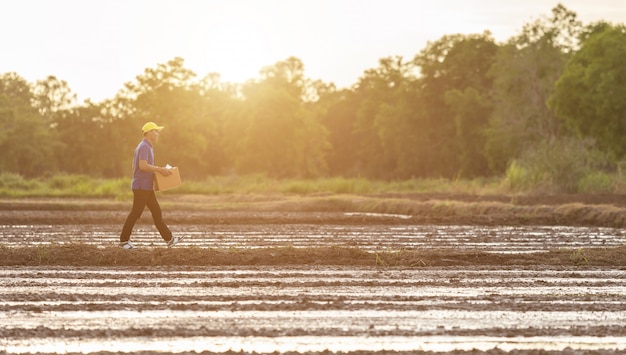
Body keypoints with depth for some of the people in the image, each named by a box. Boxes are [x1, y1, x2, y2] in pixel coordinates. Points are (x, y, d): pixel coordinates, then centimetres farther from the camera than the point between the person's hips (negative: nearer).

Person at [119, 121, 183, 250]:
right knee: (135, 214, -4)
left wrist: (156, 169, 21)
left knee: (156, 212, 7)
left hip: (147, 187, 10)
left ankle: (168, 239, 6)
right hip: (141, 187, -10)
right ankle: (124, 240, 4)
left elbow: (135, 165, 24)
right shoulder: (144, 147, -16)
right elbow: (143, 166, -28)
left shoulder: (146, 147, 17)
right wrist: (160, 169, -21)